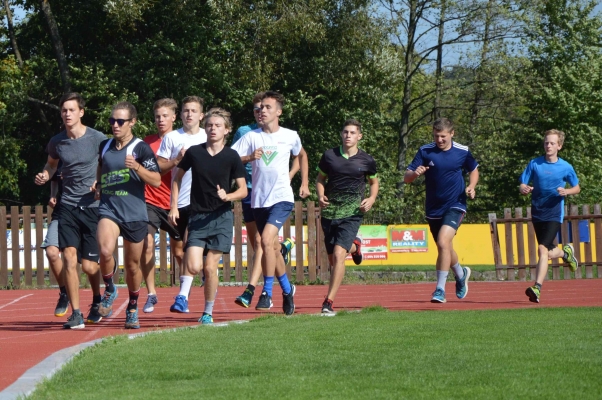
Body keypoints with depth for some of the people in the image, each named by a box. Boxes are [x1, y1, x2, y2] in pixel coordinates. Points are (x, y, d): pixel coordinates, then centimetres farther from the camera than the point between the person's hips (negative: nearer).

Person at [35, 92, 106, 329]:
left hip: (93, 206, -3)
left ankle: (97, 301, 31)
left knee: (89, 265, -1)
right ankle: (76, 314, -8)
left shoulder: (98, 139, -7)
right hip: (68, 206, 3)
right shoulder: (57, 142, 5)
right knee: (69, 257, -14)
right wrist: (45, 175, 3)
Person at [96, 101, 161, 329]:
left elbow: (156, 181, -9)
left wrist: (136, 167, -23)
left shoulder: (141, 148, -3)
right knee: (105, 251, -26)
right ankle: (109, 290, 0)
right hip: (108, 210, 2)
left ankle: (132, 309, 29)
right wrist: (97, 189, 15)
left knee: (132, 265, 8)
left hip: (135, 214, -2)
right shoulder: (104, 147, 11)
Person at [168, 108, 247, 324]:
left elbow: (243, 190, 2)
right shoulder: (194, 152, 1)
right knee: (194, 265, -19)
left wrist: (227, 196, -18)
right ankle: (183, 295, 5)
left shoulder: (231, 156, -1)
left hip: (222, 217, -1)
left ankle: (208, 312, 13)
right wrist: (174, 206, 7)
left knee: (210, 268, -2)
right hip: (198, 216, 1)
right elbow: (177, 177, 14)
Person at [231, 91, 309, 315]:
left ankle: (267, 292, -15)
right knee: (271, 247, 11)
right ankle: (287, 289, 31)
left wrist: (304, 183, 19)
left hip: (282, 198, -3)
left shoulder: (291, 137, 2)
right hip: (259, 200, 3)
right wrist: (249, 157, -23)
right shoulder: (251, 137, 1)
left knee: (267, 239, -22)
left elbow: (301, 156, 23)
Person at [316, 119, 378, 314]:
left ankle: (329, 302, -17)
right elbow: (320, 179, 15)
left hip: (352, 213, -3)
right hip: (329, 212, 3)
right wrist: (320, 196, -4)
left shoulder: (366, 160, 1)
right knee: (333, 259, 14)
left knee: (338, 255, -20)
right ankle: (354, 246, 51)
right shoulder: (329, 156, 3)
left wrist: (372, 199, -1)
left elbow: (374, 181, 17)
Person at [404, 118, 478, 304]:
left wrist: (471, 187, -4)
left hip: (455, 206, -3)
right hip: (433, 209, 3)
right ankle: (461, 274, 47)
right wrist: (414, 173, -31)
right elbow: (406, 178, -8)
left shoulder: (462, 152, -4)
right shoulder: (425, 151, -5)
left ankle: (440, 289, -18)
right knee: (445, 248, 16)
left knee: (443, 242, -23)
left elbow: (474, 170, 15)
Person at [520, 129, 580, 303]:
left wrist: (566, 191, -12)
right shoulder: (534, 164, 0)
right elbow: (522, 186, 1)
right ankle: (565, 252, 50)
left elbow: (577, 188, 10)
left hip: (554, 214, -3)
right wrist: (524, 189, -23)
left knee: (542, 249, -21)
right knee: (548, 253, 15)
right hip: (537, 213, 3)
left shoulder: (565, 167, -3)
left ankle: (537, 288, -24)